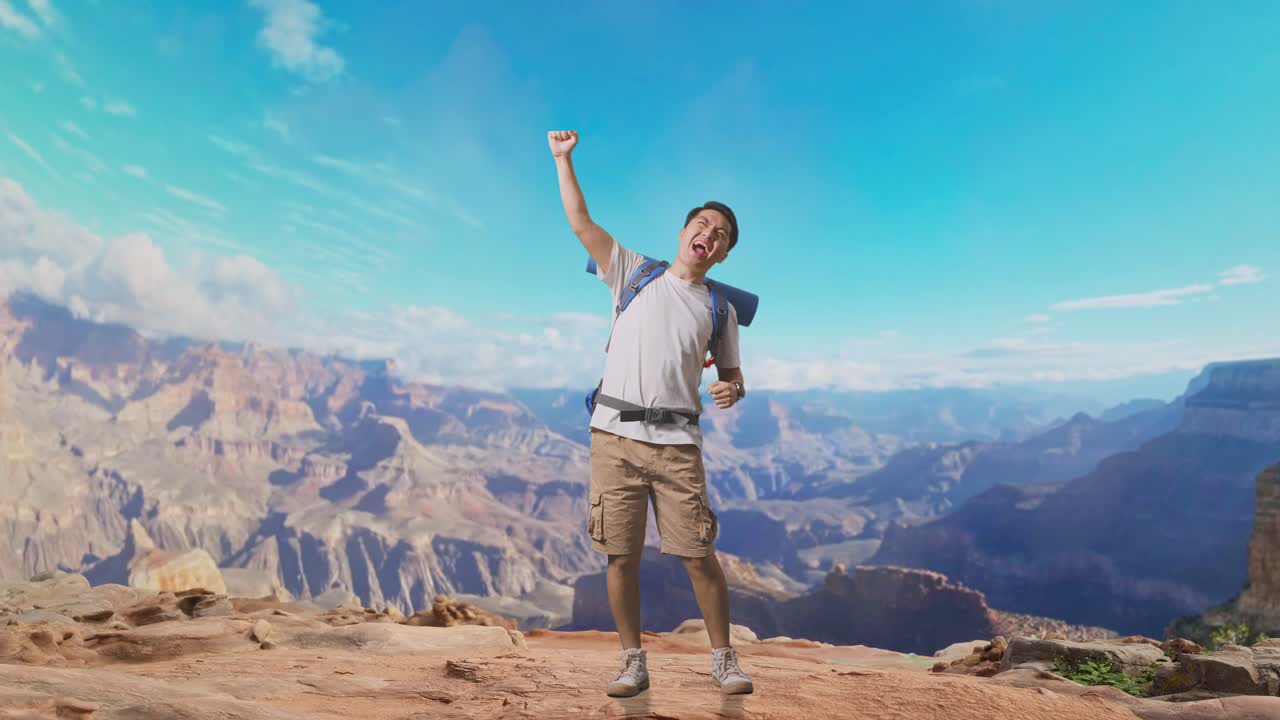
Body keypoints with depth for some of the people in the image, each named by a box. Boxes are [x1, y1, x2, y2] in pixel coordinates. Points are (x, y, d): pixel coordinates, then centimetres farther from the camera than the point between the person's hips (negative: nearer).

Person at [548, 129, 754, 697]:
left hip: (676, 443, 0)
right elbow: (580, 222, 6)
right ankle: (633, 663, 21)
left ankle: (724, 659, 20)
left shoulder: (720, 309, 11)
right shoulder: (634, 273, 9)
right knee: (621, 558, 4)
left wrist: (732, 389, -8)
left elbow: (732, 373, 16)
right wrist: (563, 158, 3)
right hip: (614, 436, 0)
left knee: (698, 557, 0)